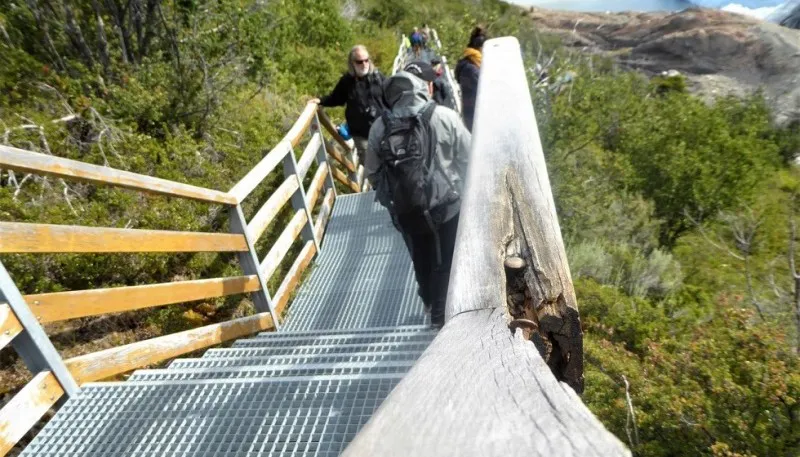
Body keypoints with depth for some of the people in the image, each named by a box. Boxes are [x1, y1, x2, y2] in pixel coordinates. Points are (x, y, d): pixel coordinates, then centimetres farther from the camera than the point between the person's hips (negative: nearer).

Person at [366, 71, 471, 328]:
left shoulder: (379, 128, -3)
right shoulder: (445, 117, -9)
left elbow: (373, 173, 3)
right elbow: (467, 158, -4)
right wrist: (461, 188, 12)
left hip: (405, 210, 3)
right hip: (446, 205, -3)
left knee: (421, 261, 23)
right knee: (444, 262, 14)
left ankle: (430, 304, 46)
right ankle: (440, 314, 24)